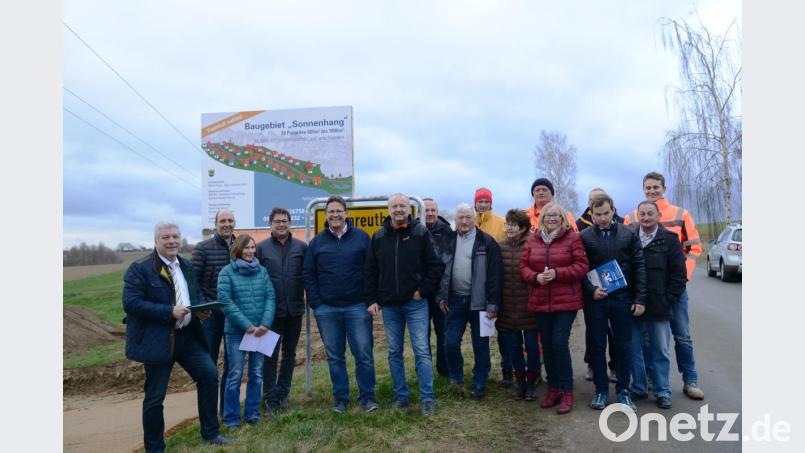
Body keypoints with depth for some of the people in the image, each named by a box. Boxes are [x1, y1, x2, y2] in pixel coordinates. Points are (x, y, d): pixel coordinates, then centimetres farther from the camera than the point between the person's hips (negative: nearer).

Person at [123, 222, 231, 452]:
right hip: (156, 340, -6)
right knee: (155, 396, 4)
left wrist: (201, 309, -4)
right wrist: (169, 312, -23)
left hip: (187, 335, 6)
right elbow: (130, 303, -18)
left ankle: (210, 433, 22)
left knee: (210, 374, 5)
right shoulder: (139, 268, -11)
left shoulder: (186, 266, 11)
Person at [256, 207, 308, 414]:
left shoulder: (301, 247, 1)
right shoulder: (262, 248, -1)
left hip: (295, 309, 2)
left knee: (290, 353, 13)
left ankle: (282, 393, 27)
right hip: (271, 310, -2)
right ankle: (270, 398, 17)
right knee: (270, 355, 5)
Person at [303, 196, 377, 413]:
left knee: (364, 353, 1)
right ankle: (340, 399, 22)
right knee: (334, 356, 10)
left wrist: (371, 299, -5)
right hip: (326, 309, 2)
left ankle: (367, 397, 16)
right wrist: (316, 303, -1)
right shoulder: (317, 242, 6)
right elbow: (308, 274, 7)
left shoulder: (361, 237, 1)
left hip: (357, 306, -2)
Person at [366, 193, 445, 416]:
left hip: (415, 303, -3)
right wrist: (371, 300, 3)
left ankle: (427, 399, 7)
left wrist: (423, 290, -8)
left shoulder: (421, 233, -3)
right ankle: (400, 396, 23)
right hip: (389, 305, 4)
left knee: (422, 351, -2)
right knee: (394, 353, 11)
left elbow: (436, 265, -3)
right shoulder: (379, 237, 6)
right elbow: (371, 271, 9)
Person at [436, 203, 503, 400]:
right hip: (455, 300, 3)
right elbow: (441, 270, 13)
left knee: (480, 345, 7)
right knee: (450, 342, 3)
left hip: (478, 301, -3)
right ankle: (456, 378, 24)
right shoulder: (449, 241, 7)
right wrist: (441, 296, 7)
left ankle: (479, 384, 21)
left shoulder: (486, 242, -6)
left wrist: (492, 304, -12)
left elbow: (495, 274, -9)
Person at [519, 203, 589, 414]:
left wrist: (557, 273, -19)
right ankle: (553, 388, 26)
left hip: (566, 301, -4)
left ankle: (567, 392, 7)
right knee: (547, 345, 11)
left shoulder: (572, 238, -4)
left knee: (559, 343, -9)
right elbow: (523, 266, 8)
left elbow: (582, 266, -8)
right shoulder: (532, 240, 8)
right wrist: (536, 277, -12)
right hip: (540, 301, 4)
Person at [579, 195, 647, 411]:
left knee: (624, 347, 8)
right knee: (597, 346, 7)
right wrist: (591, 290, -13)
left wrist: (640, 298, -4)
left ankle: (623, 391, 22)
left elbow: (639, 267, 1)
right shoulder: (584, 237, -1)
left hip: (623, 298, 1)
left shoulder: (629, 235, 2)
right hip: (595, 300, 0)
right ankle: (601, 391, 20)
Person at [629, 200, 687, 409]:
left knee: (661, 351, 7)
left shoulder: (669, 239, 0)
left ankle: (663, 392, 19)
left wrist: (668, 299, -6)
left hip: (659, 306, -2)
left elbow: (679, 274, -1)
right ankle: (638, 388, 22)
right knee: (634, 349, 8)